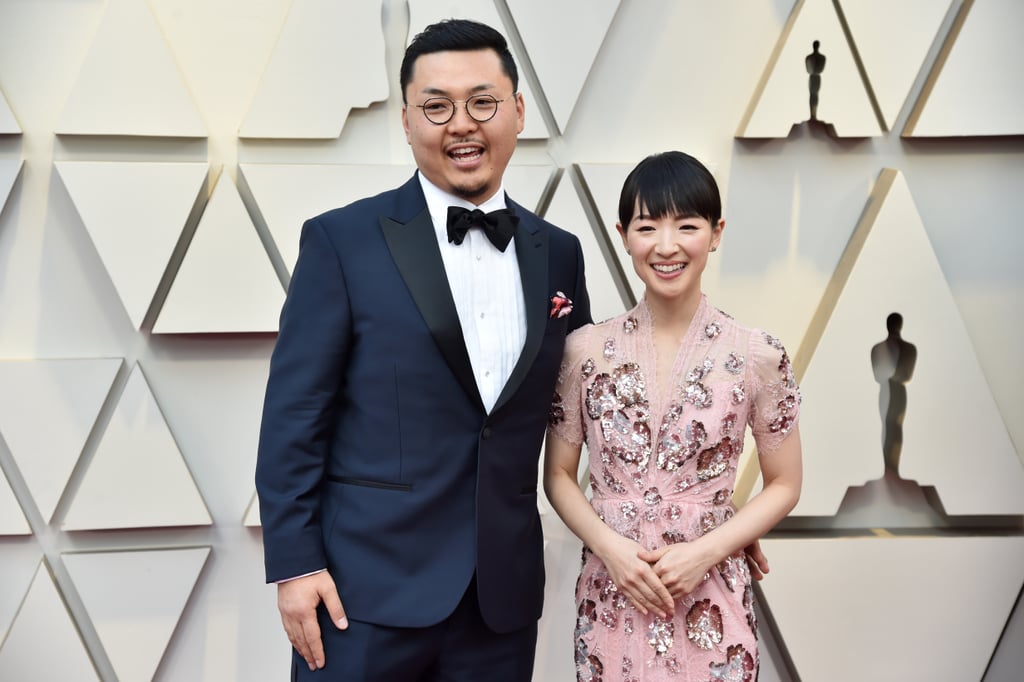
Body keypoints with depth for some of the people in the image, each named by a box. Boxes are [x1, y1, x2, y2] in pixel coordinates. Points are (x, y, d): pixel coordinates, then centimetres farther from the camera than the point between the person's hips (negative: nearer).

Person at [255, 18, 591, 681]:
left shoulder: (559, 254, 7)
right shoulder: (343, 241, -5)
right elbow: (295, 415, -6)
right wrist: (294, 564, -9)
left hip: (502, 600, 4)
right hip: (366, 592, -3)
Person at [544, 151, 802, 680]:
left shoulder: (758, 357, -7)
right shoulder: (585, 350, -4)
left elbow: (784, 485, 1)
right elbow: (558, 475, 4)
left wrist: (705, 552, -11)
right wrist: (609, 545, -12)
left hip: (710, 605, -1)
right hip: (611, 602, 1)